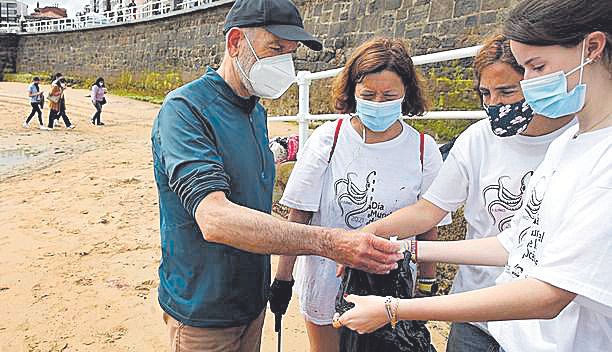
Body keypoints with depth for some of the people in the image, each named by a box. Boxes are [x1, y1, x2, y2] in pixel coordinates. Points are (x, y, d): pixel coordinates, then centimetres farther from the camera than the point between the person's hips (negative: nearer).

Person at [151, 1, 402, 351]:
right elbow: (215, 219, -35)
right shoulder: (184, 109, -22)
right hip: (204, 314, -7)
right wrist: (329, 242, -40)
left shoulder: (257, 110, 6)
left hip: (252, 297, 7)